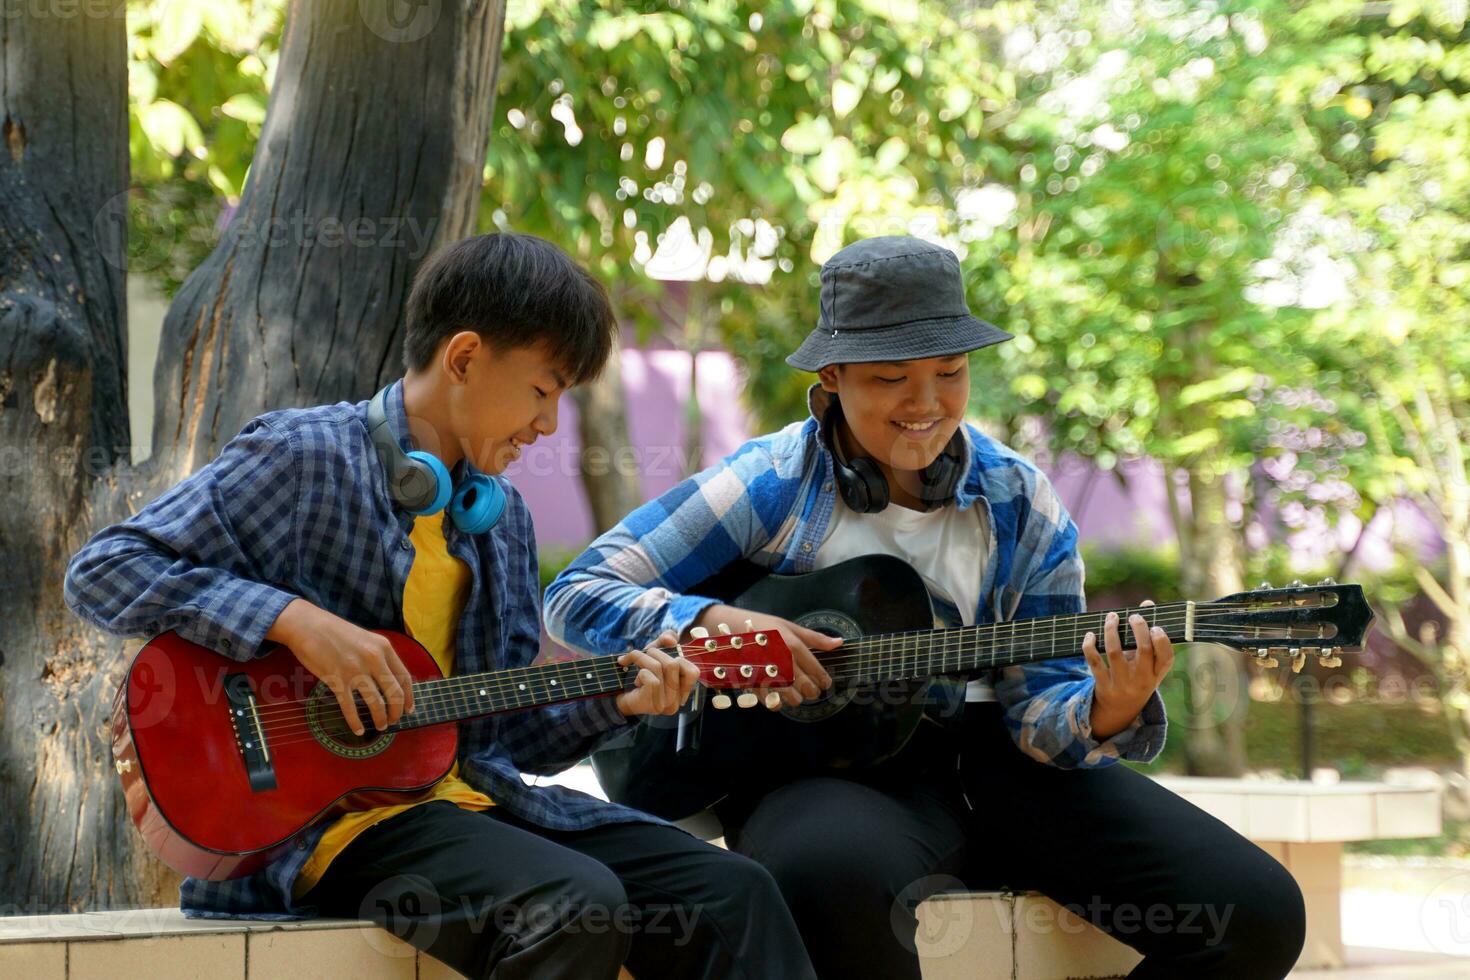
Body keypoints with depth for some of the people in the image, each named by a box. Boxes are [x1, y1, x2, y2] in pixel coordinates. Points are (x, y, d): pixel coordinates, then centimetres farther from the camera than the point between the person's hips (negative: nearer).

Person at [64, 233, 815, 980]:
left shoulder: (501, 519, 17)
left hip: (471, 799, 7)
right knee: (577, 906, -32)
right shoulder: (300, 458, -5)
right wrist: (296, 620, -20)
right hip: (325, 820, -7)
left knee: (733, 896, -12)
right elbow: (102, 572, -12)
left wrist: (612, 701, 2)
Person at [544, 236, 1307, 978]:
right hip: (822, 767, -4)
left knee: (1256, 913, -14)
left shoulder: (1017, 504, 7)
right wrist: (716, 622, -18)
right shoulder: (774, 484, -2)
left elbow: (1039, 704, 4)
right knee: (834, 879, -44)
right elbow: (577, 595, -1)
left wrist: (1106, 714, -20)